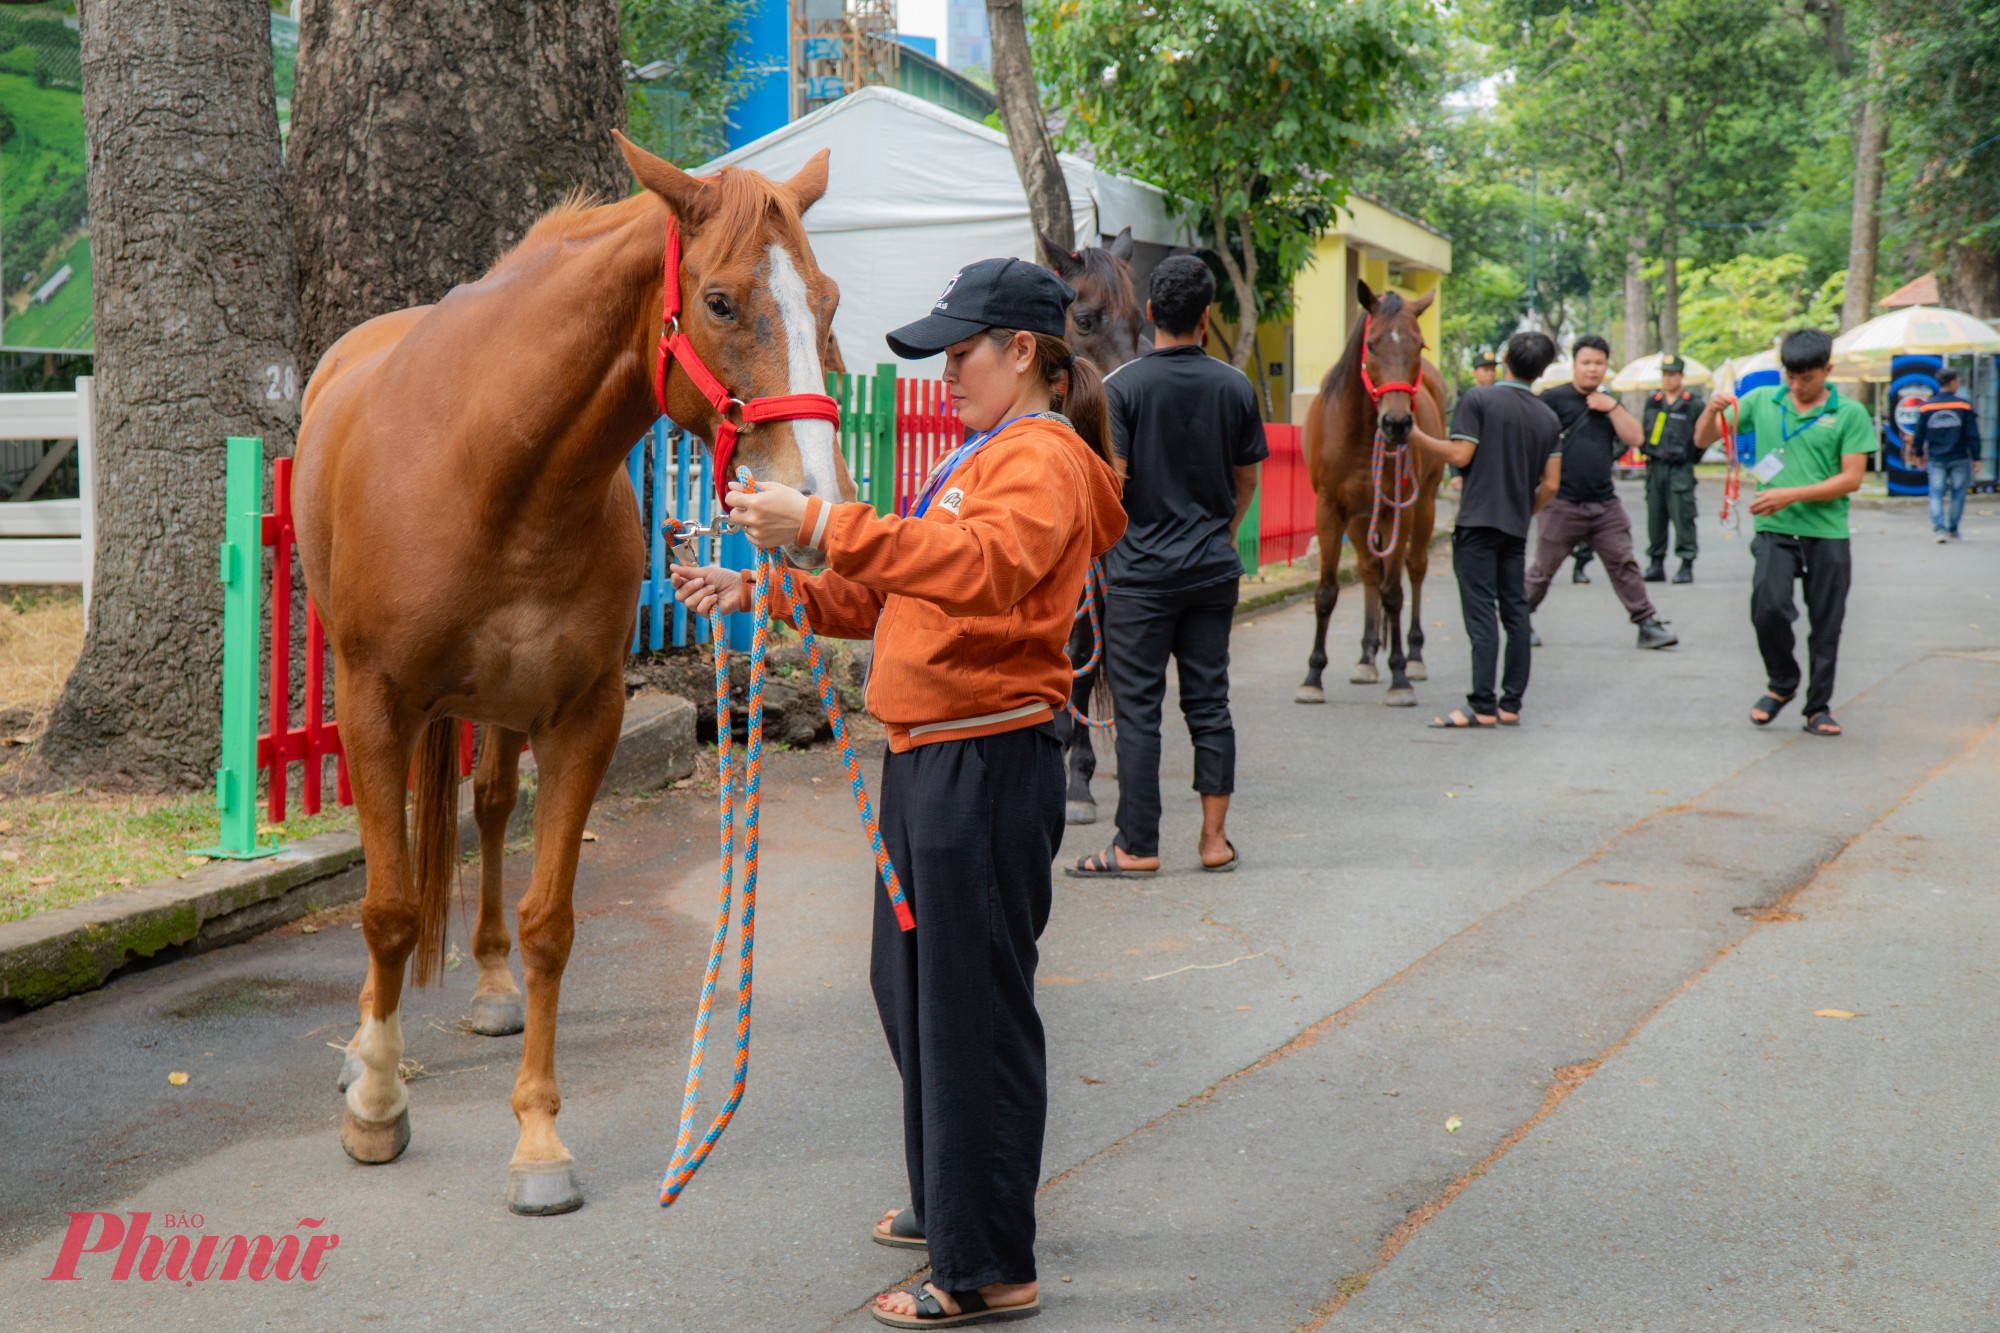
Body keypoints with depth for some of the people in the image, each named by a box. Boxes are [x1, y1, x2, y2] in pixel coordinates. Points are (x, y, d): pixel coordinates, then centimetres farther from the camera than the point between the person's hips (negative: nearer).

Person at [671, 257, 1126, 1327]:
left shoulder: (1043, 459, -12)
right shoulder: (985, 457, 21)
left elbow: (980, 567, -33)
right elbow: (887, 595, 22)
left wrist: (823, 527, -38)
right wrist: (763, 593, 11)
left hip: (986, 765, -11)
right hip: (927, 757, 11)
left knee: (973, 1008, -3)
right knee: (912, 987, 20)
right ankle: (948, 1203, 38)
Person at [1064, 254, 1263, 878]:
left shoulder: (1122, 386, -9)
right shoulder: (1236, 387, 2)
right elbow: (1247, 481, 10)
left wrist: (1100, 553, 3)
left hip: (1141, 573, -4)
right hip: (1214, 570, 4)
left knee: (1137, 708, 1)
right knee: (1209, 702, 10)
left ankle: (1138, 846, 4)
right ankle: (1215, 838, 14)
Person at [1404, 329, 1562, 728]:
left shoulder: (1479, 399, -6)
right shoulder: (1548, 417, 10)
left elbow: (1460, 455, -12)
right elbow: (1550, 485, 7)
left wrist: (1415, 435, -2)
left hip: (1478, 520, -5)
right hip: (1516, 528, 5)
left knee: (1481, 612, -7)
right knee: (1515, 611, 10)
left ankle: (1483, 706, -10)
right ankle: (1511, 704, 13)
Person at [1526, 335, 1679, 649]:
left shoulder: (1608, 403, 14)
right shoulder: (1554, 399, -3)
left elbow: (1634, 438, 5)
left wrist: (1612, 407, -5)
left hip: (1605, 504, 4)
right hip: (1563, 504, -4)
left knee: (1624, 565, 3)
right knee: (1542, 570, 3)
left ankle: (1648, 625, 7)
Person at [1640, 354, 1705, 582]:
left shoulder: (1694, 404, -3)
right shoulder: (1652, 401, 12)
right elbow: (1643, 429, 24)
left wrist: (1693, 454, 0)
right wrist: (1644, 450, 13)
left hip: (1680, 469, -5)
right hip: (1655, 467, 5)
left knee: (1682, 516, -8)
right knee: (1655, 516, 6)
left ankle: (1686, 565, -5)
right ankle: (1656, 564, 12)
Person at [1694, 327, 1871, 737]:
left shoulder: (1849, 413, 0)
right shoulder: (1761, 401, 7)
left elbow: (1851, 478, -5)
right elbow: (1702, 440, 10)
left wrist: (1792, 495, -14)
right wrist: (1712, 410, -12)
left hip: (1827, 534, 0)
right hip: (1774, 531, 1)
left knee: (1826, 624, 5)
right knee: (1768, 607, -18)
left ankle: (1819, 706, 20)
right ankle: (1781, 684, 7)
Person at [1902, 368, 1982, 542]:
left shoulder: (1926, 408, 0)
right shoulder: (1964, 405, -6)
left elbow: (1919, 435, 5)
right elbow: (1973, 435, -6)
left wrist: (1918, 455, 19)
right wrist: (1976, 459, 0)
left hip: (1936, 460, 1)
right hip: (1959, 459, -1)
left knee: (1936, 493, 4)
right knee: (1957, 493, 10)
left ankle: (1939, 528, -12)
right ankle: (1952, 531, 15)